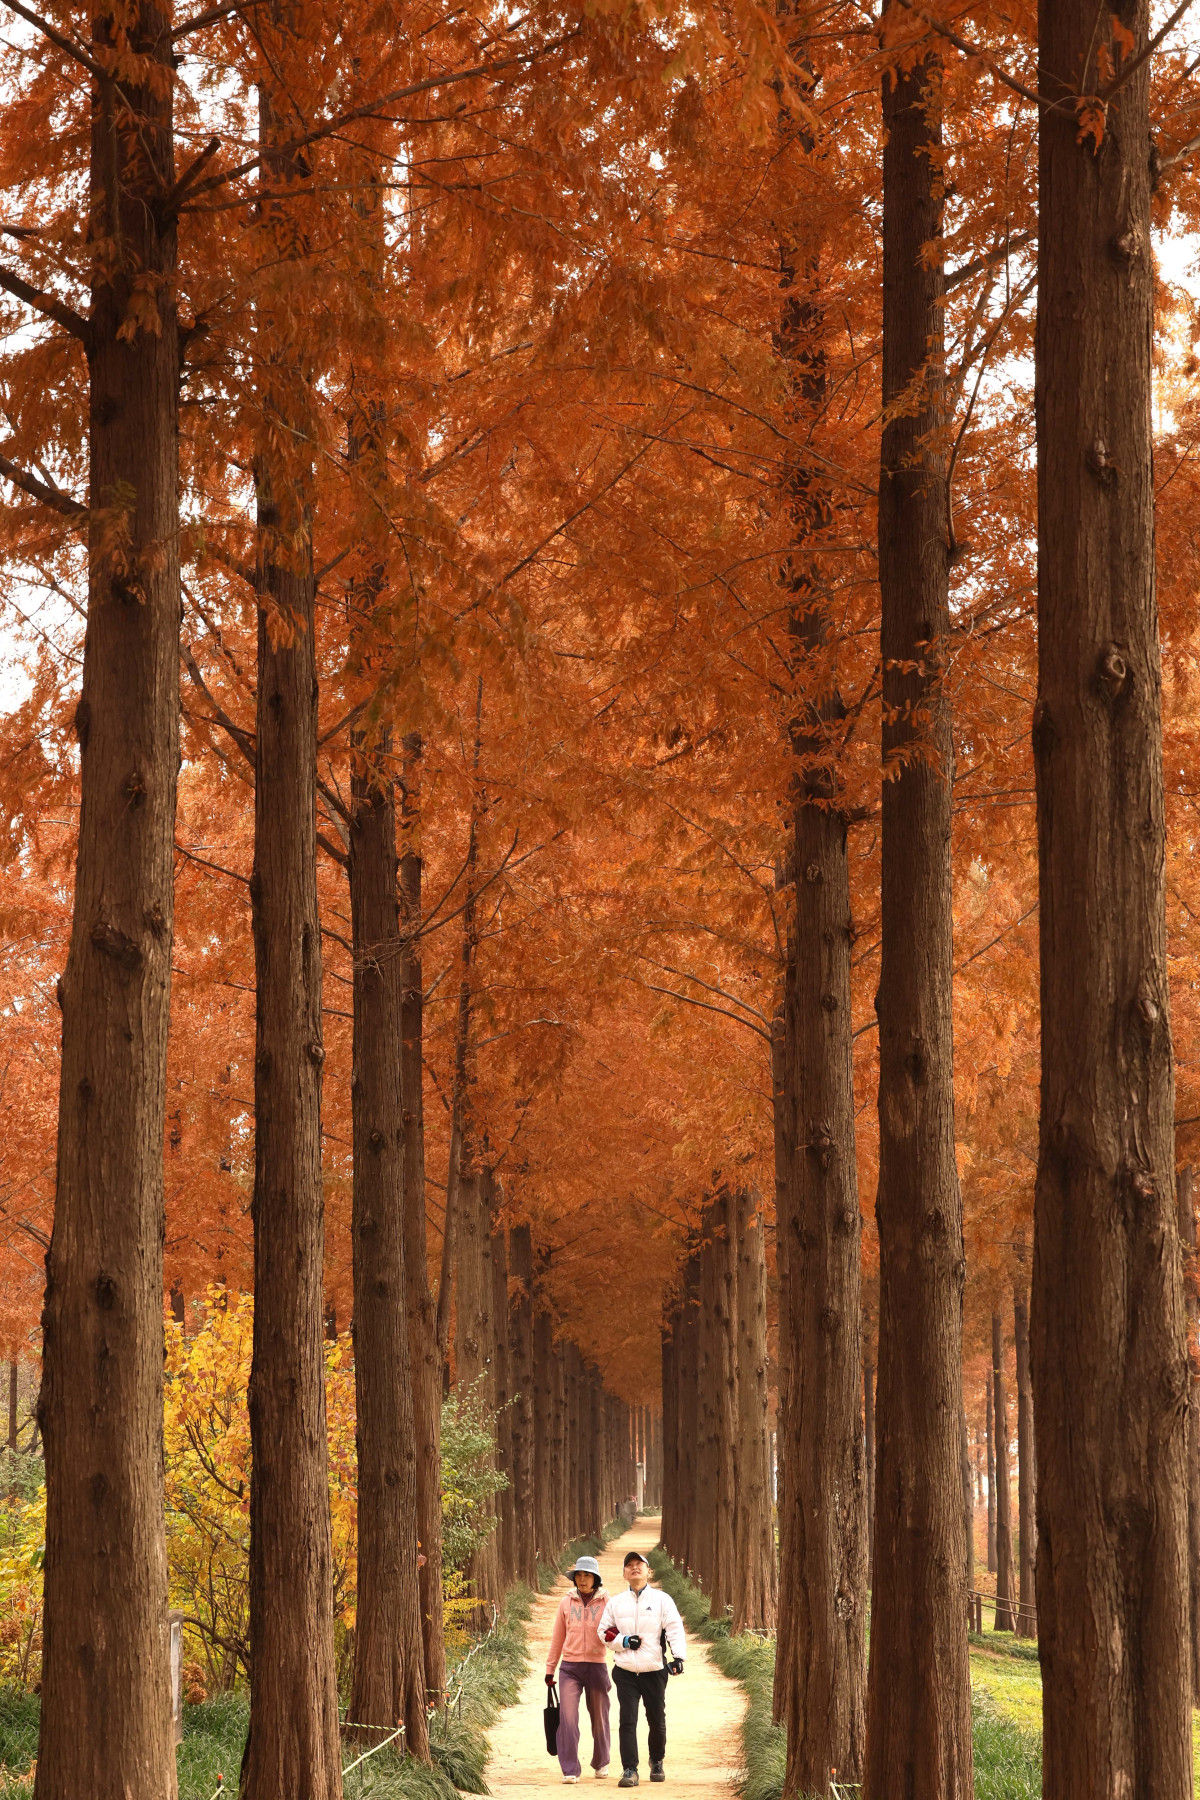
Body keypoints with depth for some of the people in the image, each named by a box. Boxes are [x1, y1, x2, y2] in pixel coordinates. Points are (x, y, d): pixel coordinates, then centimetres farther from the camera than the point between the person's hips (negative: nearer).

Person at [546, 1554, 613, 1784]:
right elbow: (557, 1638, 13)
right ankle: (570, 1770, -10)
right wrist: (549, 1669, 14)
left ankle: (601, 1763, 32)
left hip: (596, 1666, -1)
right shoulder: (566, 1602, 7)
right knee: (567, 1717, -12)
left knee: (599, 1718, 10)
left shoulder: (606, 1603, 1)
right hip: (570, 1667, 1)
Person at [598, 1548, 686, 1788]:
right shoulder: (616, 1602, 9)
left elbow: (675, 1629, -9)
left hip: (654, 1670, -1)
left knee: (657, 1720, 8)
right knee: (627, 1721, -8)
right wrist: (624, 1641, -6)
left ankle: (657, 1762, 31)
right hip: (625, 1671, 1)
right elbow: (604, 1631, 13)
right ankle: (629, 1770, -6)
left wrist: (678, 1656, -24)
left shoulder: (662, 1599, 2)